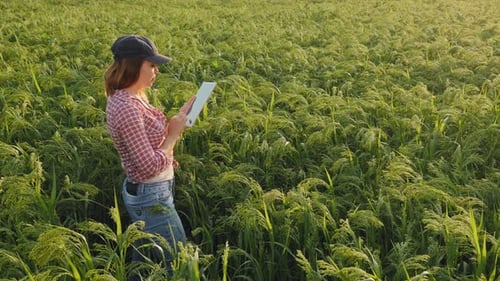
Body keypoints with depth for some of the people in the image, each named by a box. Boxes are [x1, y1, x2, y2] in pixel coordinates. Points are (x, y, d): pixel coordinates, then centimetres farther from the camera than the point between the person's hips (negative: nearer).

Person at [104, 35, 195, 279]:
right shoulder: (126, 108, -27)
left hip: (142, 193, 10)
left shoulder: (127, 98, 4)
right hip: (151, 198, -10)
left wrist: (180, 116, 8)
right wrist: (174, 133, -14)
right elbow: (150, 166, -25)